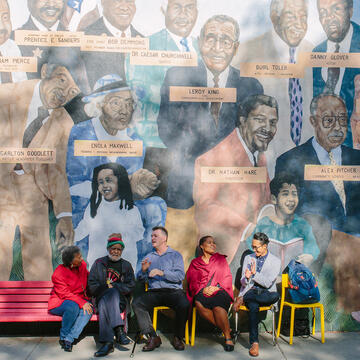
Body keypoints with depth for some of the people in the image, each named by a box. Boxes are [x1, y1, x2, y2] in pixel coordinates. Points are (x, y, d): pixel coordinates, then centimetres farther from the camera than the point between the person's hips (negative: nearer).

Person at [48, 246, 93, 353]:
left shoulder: (82, 265, 1)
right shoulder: (58, 274, -16)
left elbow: (88, 277, 21)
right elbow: (65, 294, -21)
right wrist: (82, 303, -30)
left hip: (80, 300, 5)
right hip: (59, 303, -5)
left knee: (89, 309, -28)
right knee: (73, 306, -38)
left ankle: (68, 339, -29)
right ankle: (63, 337, -16)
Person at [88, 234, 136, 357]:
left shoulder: (126, 265, 17)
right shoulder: (99, 263, 16)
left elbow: (131, 285, 5)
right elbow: (92, 284, 7)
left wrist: (113, 286, -10)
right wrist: (106, 289, -11)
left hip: (121, 298, 0)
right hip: (102, 297, 0)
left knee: (104, 305, -33)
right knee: (110, 293, -36)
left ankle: (107, 342, -41)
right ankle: (119, 329, -45)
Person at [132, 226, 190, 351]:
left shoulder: (175, 255, 9)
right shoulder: (149, 257, 21)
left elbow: (180, 276, -6)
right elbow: (140, 279, 16)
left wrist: (162, 273, -18)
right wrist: (144, 270, -6)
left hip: (173, 291, -3)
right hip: (153, 292, 3)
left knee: (184, 304, -33)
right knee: (136, 303, -24)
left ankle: (178, 337, -9)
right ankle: (153, 337, -15)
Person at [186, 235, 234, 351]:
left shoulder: (221, 259, 19)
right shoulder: (195, 263, 19)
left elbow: (227, 278, 11)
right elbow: (192, 281, 10)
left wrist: (217, 287, -7)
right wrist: (202, 289, -9)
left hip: (219, 291, -1)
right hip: (201, 292, 1)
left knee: (218, 306, -35)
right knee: (199, 303, -34)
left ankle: (228, 337, -21)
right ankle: (223, 329, -20)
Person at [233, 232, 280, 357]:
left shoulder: (275, 261, 1)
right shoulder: (248, 258, 11)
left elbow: (268, 283, -9)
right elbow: (243, 283, 7)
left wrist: (254, 273, -18)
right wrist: (247, 278, -16)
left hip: (266, 294, 0)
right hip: (250, 292, 1)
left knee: (275, 295, -37)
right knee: (253, 306, -35)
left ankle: (242, 299, -22)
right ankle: (254, 343, -30)